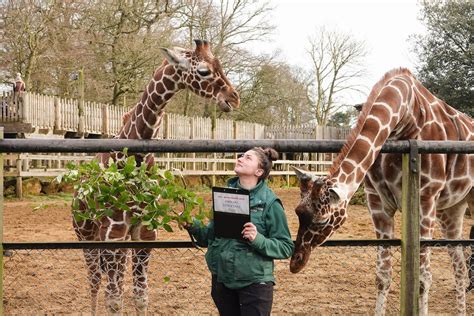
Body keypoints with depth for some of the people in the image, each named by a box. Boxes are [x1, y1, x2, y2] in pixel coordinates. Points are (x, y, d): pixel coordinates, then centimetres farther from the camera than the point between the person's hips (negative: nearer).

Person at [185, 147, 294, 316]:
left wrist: (258, 239, -25)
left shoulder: (269, 202, -10)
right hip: (222, 279, 5)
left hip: (254, 282, -5)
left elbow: (286, 247, -9)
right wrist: (193, 226, -7)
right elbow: (211, 236, 11)